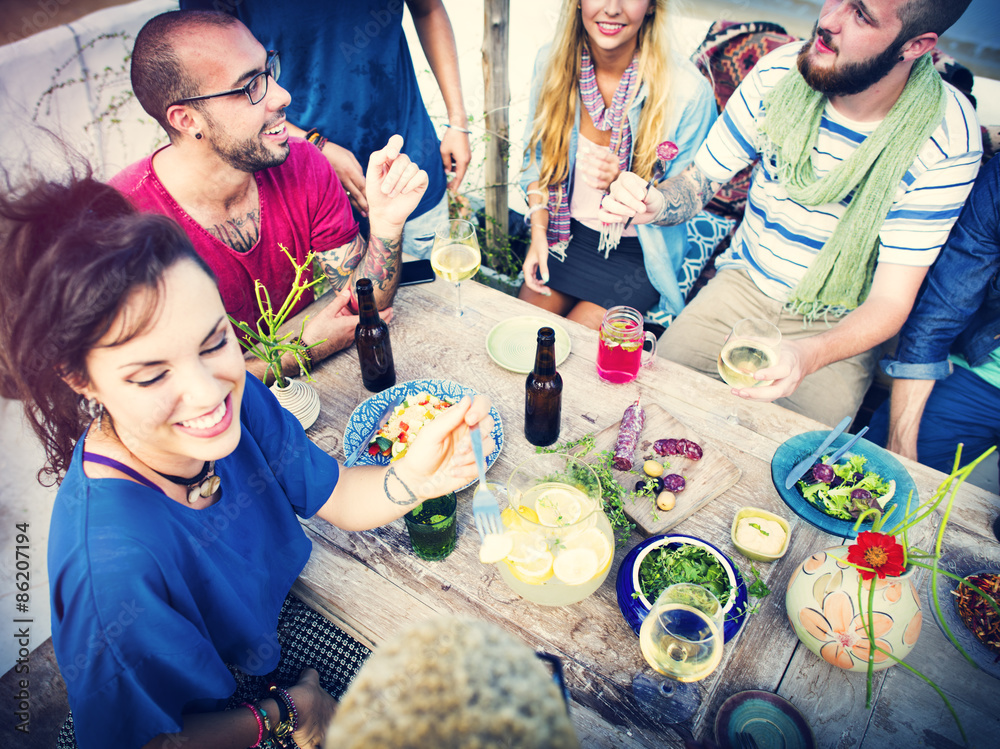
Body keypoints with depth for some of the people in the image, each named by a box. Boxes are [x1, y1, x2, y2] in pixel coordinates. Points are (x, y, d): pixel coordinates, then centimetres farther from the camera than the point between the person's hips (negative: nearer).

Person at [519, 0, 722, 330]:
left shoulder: (689, 91, -20)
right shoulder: (551, 63, -8)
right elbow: (536, 159, 5)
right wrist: (538, 232, -7)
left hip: (636, 253, -3)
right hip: (566, 236, 4)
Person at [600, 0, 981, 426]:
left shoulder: (947, 140, -20)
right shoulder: (780, 72, -11)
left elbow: (890, 301, -20)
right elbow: (700, 180, -1)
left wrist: (805, 357, -41)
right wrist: (657, 204, -27)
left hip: (840, 327, -2)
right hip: (742, 284, 3)